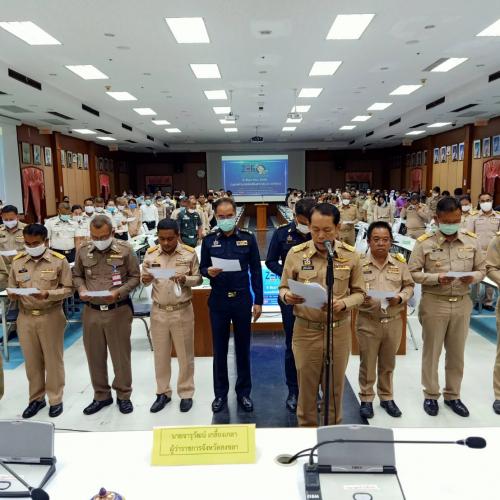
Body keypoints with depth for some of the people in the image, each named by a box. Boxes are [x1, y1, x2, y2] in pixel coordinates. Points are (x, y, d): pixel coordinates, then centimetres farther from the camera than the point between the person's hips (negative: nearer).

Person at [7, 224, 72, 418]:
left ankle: (55, 399, 22)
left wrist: (48, 294, -22)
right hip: (25, 317, 3)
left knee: (53, 359, 7)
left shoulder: (59, 260, -7)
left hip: (51, 316, -3)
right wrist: (13, 294, -12)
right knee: (32, 360, 13)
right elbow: (11, 287, 10)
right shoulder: (17, 261, 4)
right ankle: (36, 398, 30)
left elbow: (68, 289, -6)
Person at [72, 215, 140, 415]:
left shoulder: (125, 249, -7)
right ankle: (101, 395, 30)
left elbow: (135, 277, -2)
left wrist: (119, 292, -16)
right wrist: (81, 289, -8)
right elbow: (77, 275, 13)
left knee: (121, 354, 7)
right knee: (94, 355, 12)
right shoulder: (83, 251, 2)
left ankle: (123, 395, 25)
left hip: (119, 310, -3)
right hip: (91, 311, 3)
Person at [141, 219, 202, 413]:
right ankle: (163, 393, 30)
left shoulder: (190, 253, -7)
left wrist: (185, 279, -21)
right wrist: (145, 279, -18)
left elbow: (198, 279, -2)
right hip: (158, 312, 2)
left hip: (182, 311, -2)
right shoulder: (150, 254, -1)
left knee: (185, 355, 9)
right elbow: (144, 280, 5)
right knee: (160, 355, 14)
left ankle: (186, 393, 25)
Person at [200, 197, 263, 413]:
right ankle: (220, 393, 27)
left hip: (242, 299, 0)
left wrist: (258, 301, -2)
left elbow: (256, 271, 0)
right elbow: (202, 268, 5)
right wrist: (209, 272, -19)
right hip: (218, 300, 1)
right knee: (219, 349, 11)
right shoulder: (208, 240, 0)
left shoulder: (248, 238, -2)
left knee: (243, 347, 11)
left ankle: (243, 392, 27)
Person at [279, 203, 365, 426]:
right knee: (306, 387, 13)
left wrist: (343, 303, -18)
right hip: (306, 330, -1)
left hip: (339, 330, 1)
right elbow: (283, 288, 3)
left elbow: (359, 292, 3)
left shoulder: (350, 255, -4)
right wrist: (287, 296, -20)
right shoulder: (295, 253, -6)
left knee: (335, 388, 17)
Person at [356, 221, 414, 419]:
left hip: (393, 321, 2)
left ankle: (387, 397, 35)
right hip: (367, 322, -2)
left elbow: (409, 286, 10)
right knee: (367, 363, 9)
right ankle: (366, 399, 26)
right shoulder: (359, 263, -5)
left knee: (388, 363, 17)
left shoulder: (400, 263, 3)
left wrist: (400, 297, -9)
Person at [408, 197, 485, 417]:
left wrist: (473, 277, -14)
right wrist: (436, 278, -22)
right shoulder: (424, 242, -9)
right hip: (434, 303, -3)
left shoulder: (472, 240, 1)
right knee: (431, 351, 9)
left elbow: (481, 269, 8)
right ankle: (431, 395, 27)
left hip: (462, 304, 3)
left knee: (457, 353, 15)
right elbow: (413, 273, -8)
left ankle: (452, 395, 33)